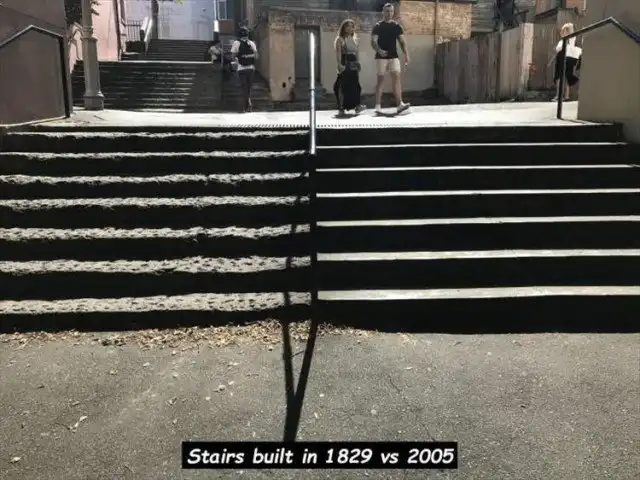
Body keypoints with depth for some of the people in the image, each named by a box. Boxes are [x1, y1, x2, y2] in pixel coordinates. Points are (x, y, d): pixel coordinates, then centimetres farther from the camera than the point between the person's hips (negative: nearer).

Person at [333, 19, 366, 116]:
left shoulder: (354, 39, 16)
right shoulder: (340, 39, -1)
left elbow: (356, 53, 19)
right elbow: (338, 53, -12)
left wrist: (358, 64, 14)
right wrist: (339, 64, -22)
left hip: (354, 64, 6)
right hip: (345, 64, -5)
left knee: (355, 84, 1)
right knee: (343, 86, -5)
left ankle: (357, 105, 1)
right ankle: (341, 108, -1)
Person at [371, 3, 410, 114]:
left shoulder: (397, 26, 9)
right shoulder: (378, 26, -1)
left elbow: (402, 41, 7)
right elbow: (373, 42, -10)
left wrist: (406, 54, -7)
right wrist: (379, 50, -30)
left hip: (394, 56, 3)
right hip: (381, 57, -3)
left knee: (396, 77, -7)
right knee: (380, 79, -1)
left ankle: (400, 104, -13)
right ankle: (378, 105, 3)